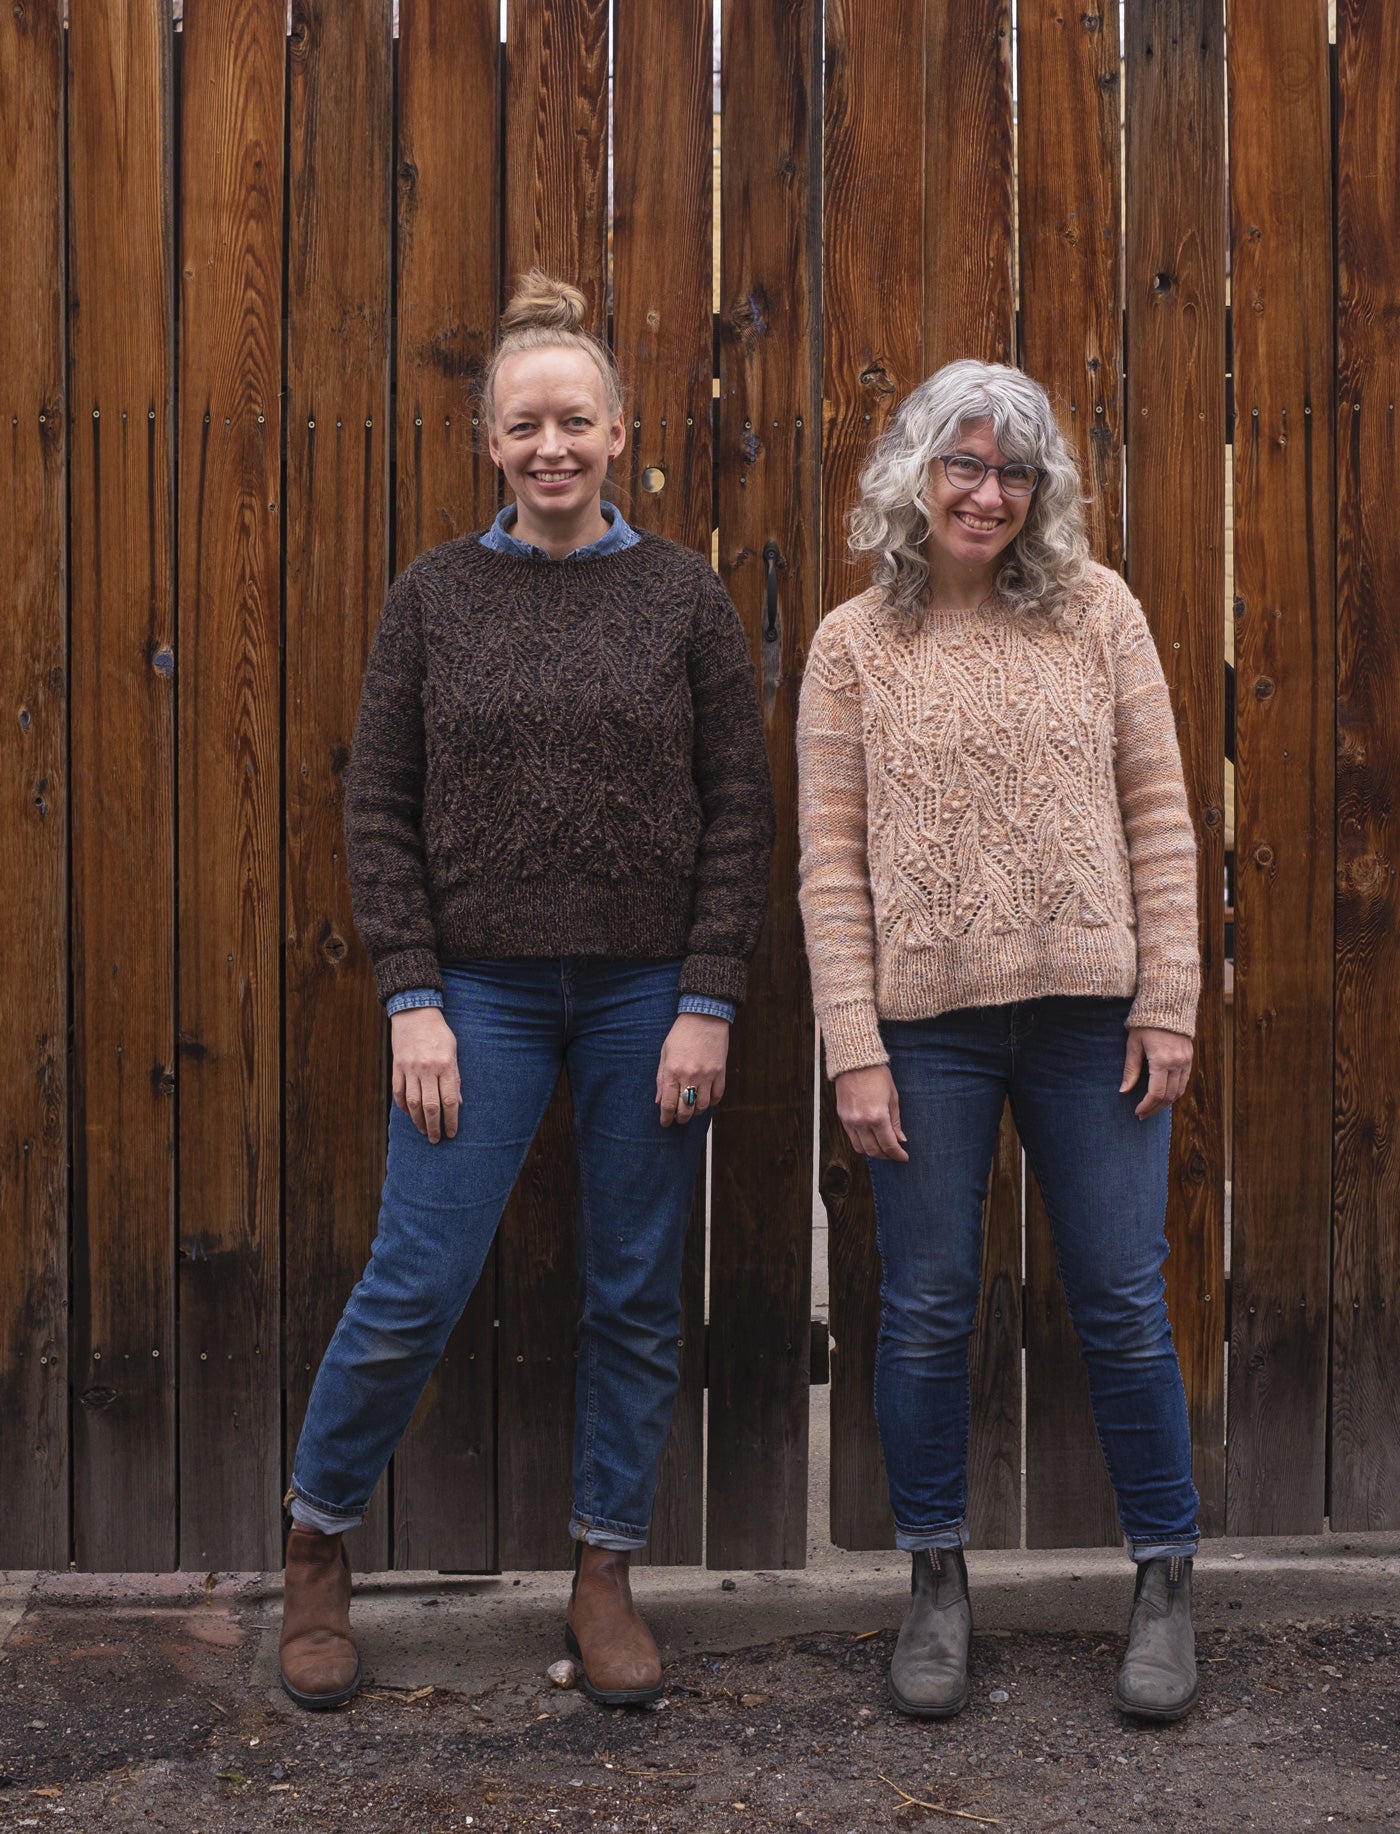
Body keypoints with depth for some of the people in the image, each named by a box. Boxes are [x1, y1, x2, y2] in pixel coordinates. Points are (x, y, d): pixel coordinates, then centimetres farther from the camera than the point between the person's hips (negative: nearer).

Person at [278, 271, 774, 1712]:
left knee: (635, 1298, 8)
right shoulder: (434, 595, 3)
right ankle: (315, 1546, 21)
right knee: (414, 1287, -1)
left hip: (647, 996, 1)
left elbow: (739, 810, 1)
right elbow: (378, 809, 2)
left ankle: (603, 1576, 24)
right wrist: (414, 1002, -6)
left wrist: (707, 1006, -6)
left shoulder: (682, 594, 3)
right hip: (483, 994, -1)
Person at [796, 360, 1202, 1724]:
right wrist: (855, 1050, -7)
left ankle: (1165, 1578, 24)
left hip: (1091, 1012, 0)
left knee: (1122, 1303, 6)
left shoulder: (1097, 613, 4)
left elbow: (1158, 817, 4)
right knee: (926, 1311, 7)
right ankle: (936, 1583, 25)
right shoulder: (854, 647, 3)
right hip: (926, 1021, 0)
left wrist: (1167, 1002, -3)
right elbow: (830, 863, 0)